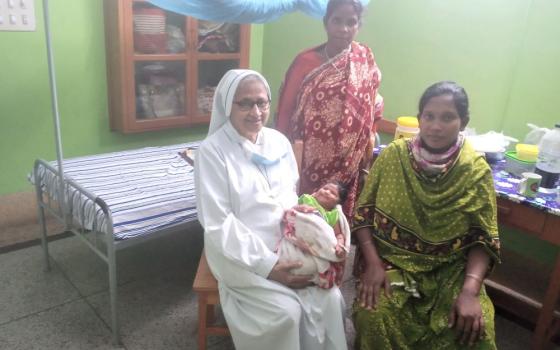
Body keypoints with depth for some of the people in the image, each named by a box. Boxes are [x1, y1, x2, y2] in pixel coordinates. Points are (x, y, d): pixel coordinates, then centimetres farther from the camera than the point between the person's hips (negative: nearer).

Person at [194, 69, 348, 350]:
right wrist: (268, 265, -21)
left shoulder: (279, 142, 4)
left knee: (330, 298, -13)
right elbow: (218, 225, -16)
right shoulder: (212, 151, -13)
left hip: (288, 245, 5)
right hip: (241, 254, -5)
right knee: (286, 311, -22)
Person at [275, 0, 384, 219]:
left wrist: (368, 158, 6)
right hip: (311, 161, -2)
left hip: (349, 163, 2)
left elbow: (370, 110, 7)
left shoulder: (365, 59, 2)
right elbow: (286, 110, -1)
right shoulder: (305, 61, -6)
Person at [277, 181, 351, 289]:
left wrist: (340, 245, -10)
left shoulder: (334, 214, 19)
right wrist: (298, 208, -6)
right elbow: (288, 210, 16)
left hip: (319, 249, 0)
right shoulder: (306, 199, 22)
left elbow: (339, 234, 12)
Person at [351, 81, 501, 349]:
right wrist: (373, 263, -15)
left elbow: (483, 238, -5)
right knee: (373, 317, -25)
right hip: (391, 262, 0)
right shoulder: (393, 155, -5)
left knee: (475, 328, -21)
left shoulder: (476, 170, -5)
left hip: (450, 271, 1)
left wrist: (469, 291, -19)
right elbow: (363, 212, -2)